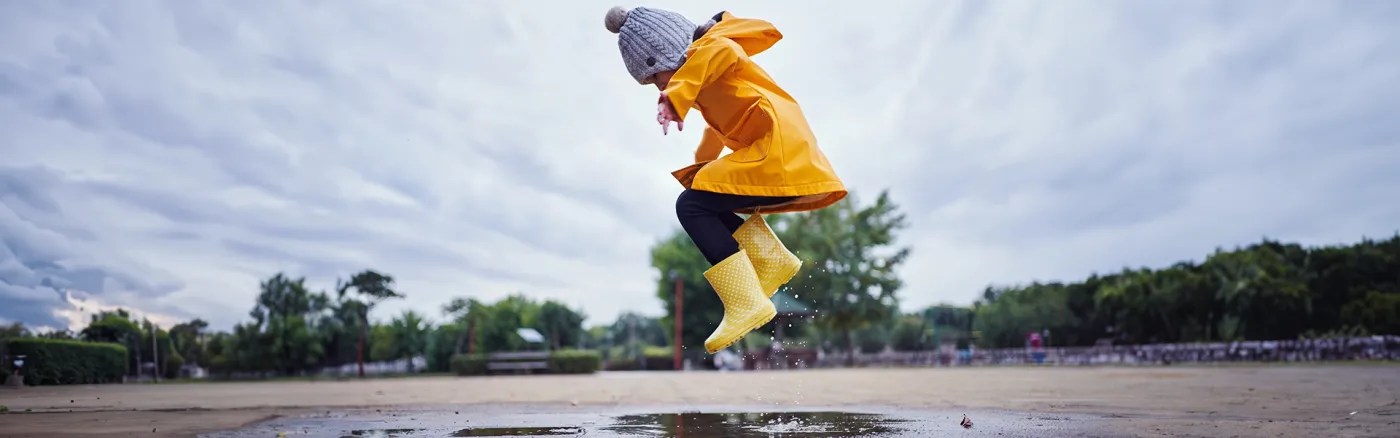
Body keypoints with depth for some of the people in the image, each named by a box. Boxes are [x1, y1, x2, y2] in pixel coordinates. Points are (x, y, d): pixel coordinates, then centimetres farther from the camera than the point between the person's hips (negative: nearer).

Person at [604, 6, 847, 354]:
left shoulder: (707, 48, -6)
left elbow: (722, 49, -31)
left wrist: (676, 95, -38)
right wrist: (701, 163, 48)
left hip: (779, 155, -11)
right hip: (786, 156, 11)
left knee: (691, 205, -14)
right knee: (706, 200, 19)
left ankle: (746, 304, -18)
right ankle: (774, 261, 9)